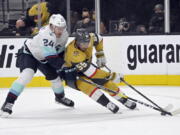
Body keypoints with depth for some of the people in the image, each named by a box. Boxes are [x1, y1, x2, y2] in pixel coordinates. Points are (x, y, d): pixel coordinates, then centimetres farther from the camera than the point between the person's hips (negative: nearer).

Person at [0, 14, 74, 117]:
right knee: (27, 75, -30)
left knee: (55, 76, 9)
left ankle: (60, 97, 43)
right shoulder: (46, 35, -38)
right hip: (28, 53, -8)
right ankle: (9, 103, -29)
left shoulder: (64, 34, -13)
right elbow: (52, 58, -39)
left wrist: (64, 63, -5)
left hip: (43, 57, 8)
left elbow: (60, 51, 4)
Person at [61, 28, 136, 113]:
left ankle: (124, 100, 15)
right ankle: (108, 104, -30)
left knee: (106, 81, 0)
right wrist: (110, 76, -34)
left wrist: (100, 55, 3)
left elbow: (98, 39, 7)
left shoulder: (90, 38, -22)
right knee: (86, 84, -33)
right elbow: (91, 73, -39)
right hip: (71, 73, -7)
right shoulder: (74, 54, -42)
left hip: (86, 64, 7)